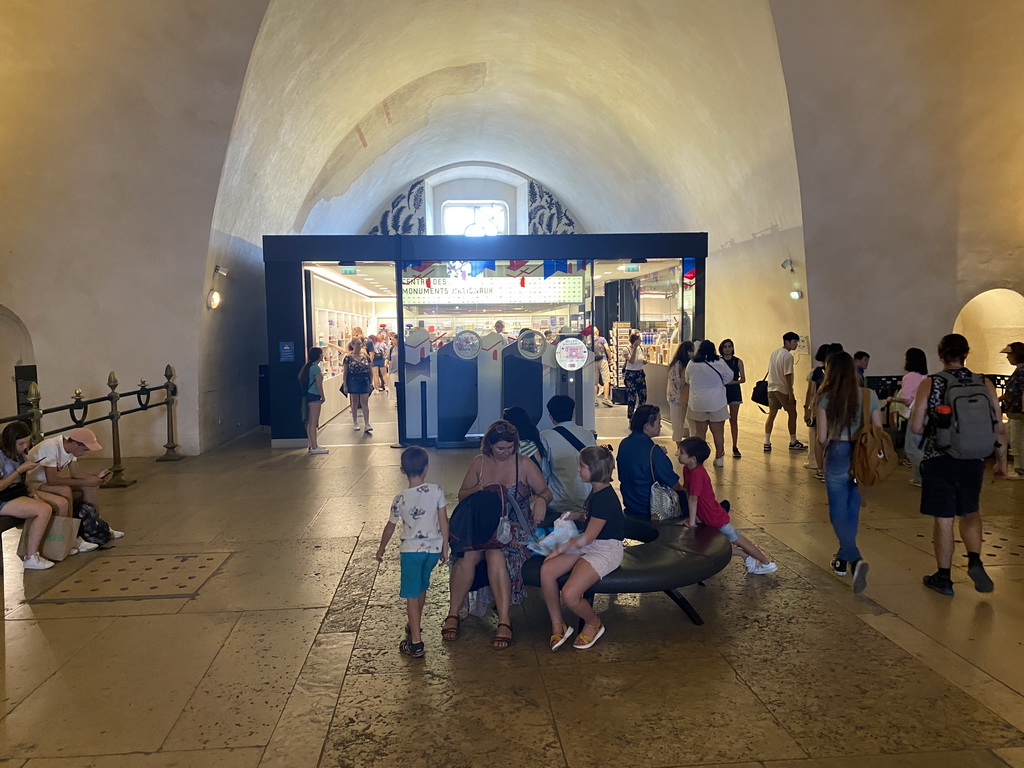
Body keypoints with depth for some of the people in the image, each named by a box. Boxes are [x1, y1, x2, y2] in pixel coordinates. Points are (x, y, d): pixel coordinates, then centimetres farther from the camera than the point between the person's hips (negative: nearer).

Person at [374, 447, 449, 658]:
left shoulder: (401, 499, -11)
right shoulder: (436, 491, -9)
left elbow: (390, 527, 1)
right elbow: (444, 522, -5)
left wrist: (381, 549, 18)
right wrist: (445, 548, 7)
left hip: (411, 550, -3)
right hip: (433, 548, 3)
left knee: (412, 595, 2)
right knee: (421, 587, 24)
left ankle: (416, 643, 1)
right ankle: (416, 626, 42)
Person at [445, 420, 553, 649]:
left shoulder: (524, 464, 3)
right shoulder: (479, 462, 9)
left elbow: (546, 491, 7)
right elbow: (461, 495, 15)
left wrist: (541, 500, -18)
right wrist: (479, 488, -7)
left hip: (515, 528, -2)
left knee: (496, 554, -36)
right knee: (467, 554, -31)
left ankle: (504, 620, -33)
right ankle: (453, 613, -19)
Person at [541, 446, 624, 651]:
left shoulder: (605, 498, -21)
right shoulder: (596, 491, 8)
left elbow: (588, 537, -19)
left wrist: (560, 549, -11)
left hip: (606, 550, -9)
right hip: (588, 545, 9)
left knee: (570, 595, -25)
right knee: (546, 570, -15)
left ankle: (594, 624, 9)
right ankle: (557, 625, -1)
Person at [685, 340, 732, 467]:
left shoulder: (691, 364, -3)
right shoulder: (719, 362, -9)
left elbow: (687, 380, 10)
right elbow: (729, 376, 3)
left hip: (698, 403, 2)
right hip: (717, 402, -2)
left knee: (699, 431, 11)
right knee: (718, 431, 8)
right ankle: (719, 458, 16)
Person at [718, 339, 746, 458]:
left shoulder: (738, 361, 2)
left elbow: (743, 379, -1)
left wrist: (733, 382, -17)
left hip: (734, 391, 0)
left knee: (734, 420, 1)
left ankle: (735, 447, 6)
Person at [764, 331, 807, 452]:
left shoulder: (774, 353, 9)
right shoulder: (788, 356, -15)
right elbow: (787, 375, -19)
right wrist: (791, 392, -16)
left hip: (772, 388, 7)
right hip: (783, 389, -7)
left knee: (771, 415, 8)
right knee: (792, 414, 7)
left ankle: (767, 443, 5)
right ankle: (793, 442, 15)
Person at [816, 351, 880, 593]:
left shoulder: (826, 398, -8)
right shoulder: (870, 396, -1)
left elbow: (822, 437, -8)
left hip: (838, 454, -3)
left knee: (839, 512, 7)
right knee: (852, 510, 17)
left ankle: (855, 559, -12)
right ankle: (843, 558, 29)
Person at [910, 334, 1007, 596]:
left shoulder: (929, 384, -7)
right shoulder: (985, 385, 0)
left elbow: (915, 427, -9)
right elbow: (999, 429, 2)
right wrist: (1001, 460, 14)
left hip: (938, 460, -2)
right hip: (973, 461, 2)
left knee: (943, 520, 6)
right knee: (970, 514, 22)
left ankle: (944, 578, 15)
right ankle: (975, 560, 2)